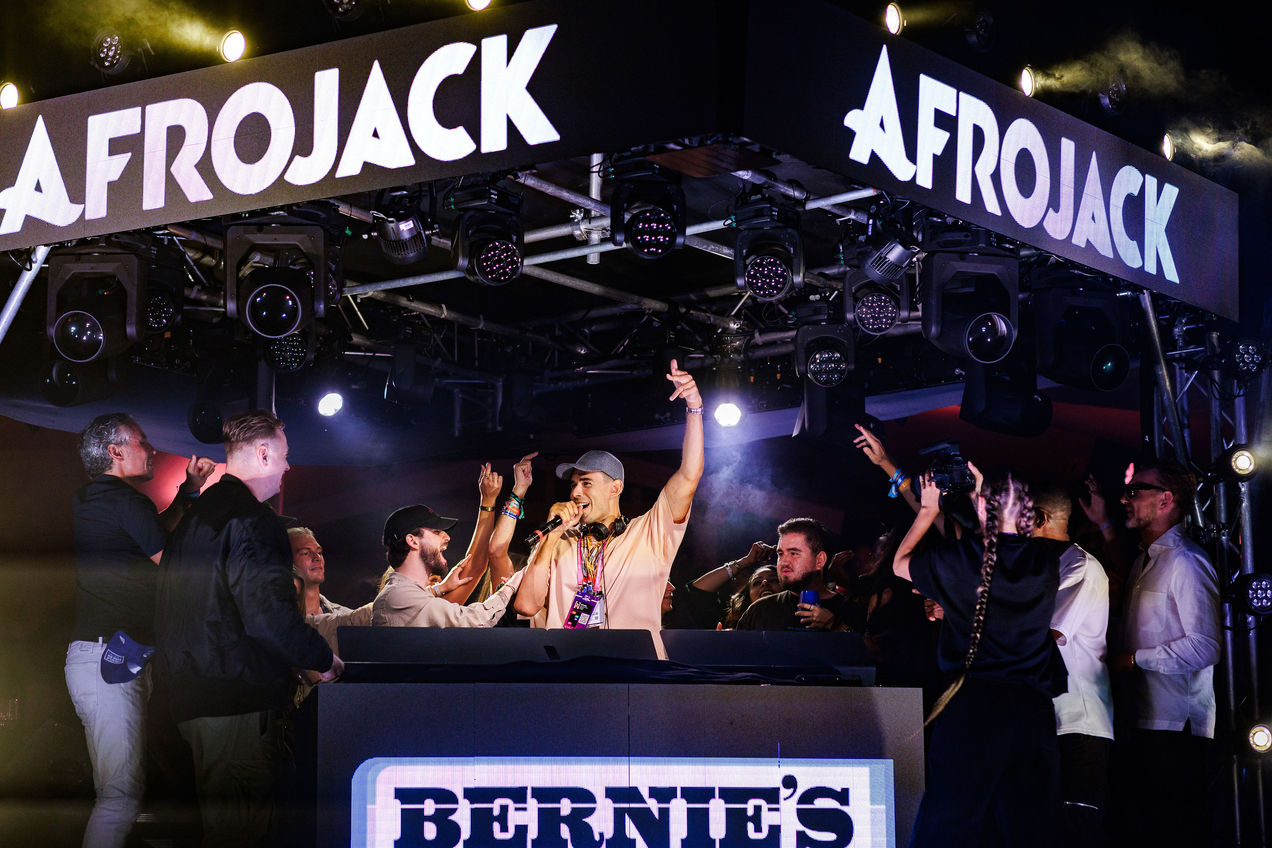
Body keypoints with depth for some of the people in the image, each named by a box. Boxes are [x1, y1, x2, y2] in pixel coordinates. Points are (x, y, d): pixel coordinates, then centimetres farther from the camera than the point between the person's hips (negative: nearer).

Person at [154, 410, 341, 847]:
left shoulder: (194, 515, 17)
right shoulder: (250, 520, -14)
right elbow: (270, 616, -23)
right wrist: (323, 658, -7)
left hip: (193, 693, 10)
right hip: (238, 697, -10)